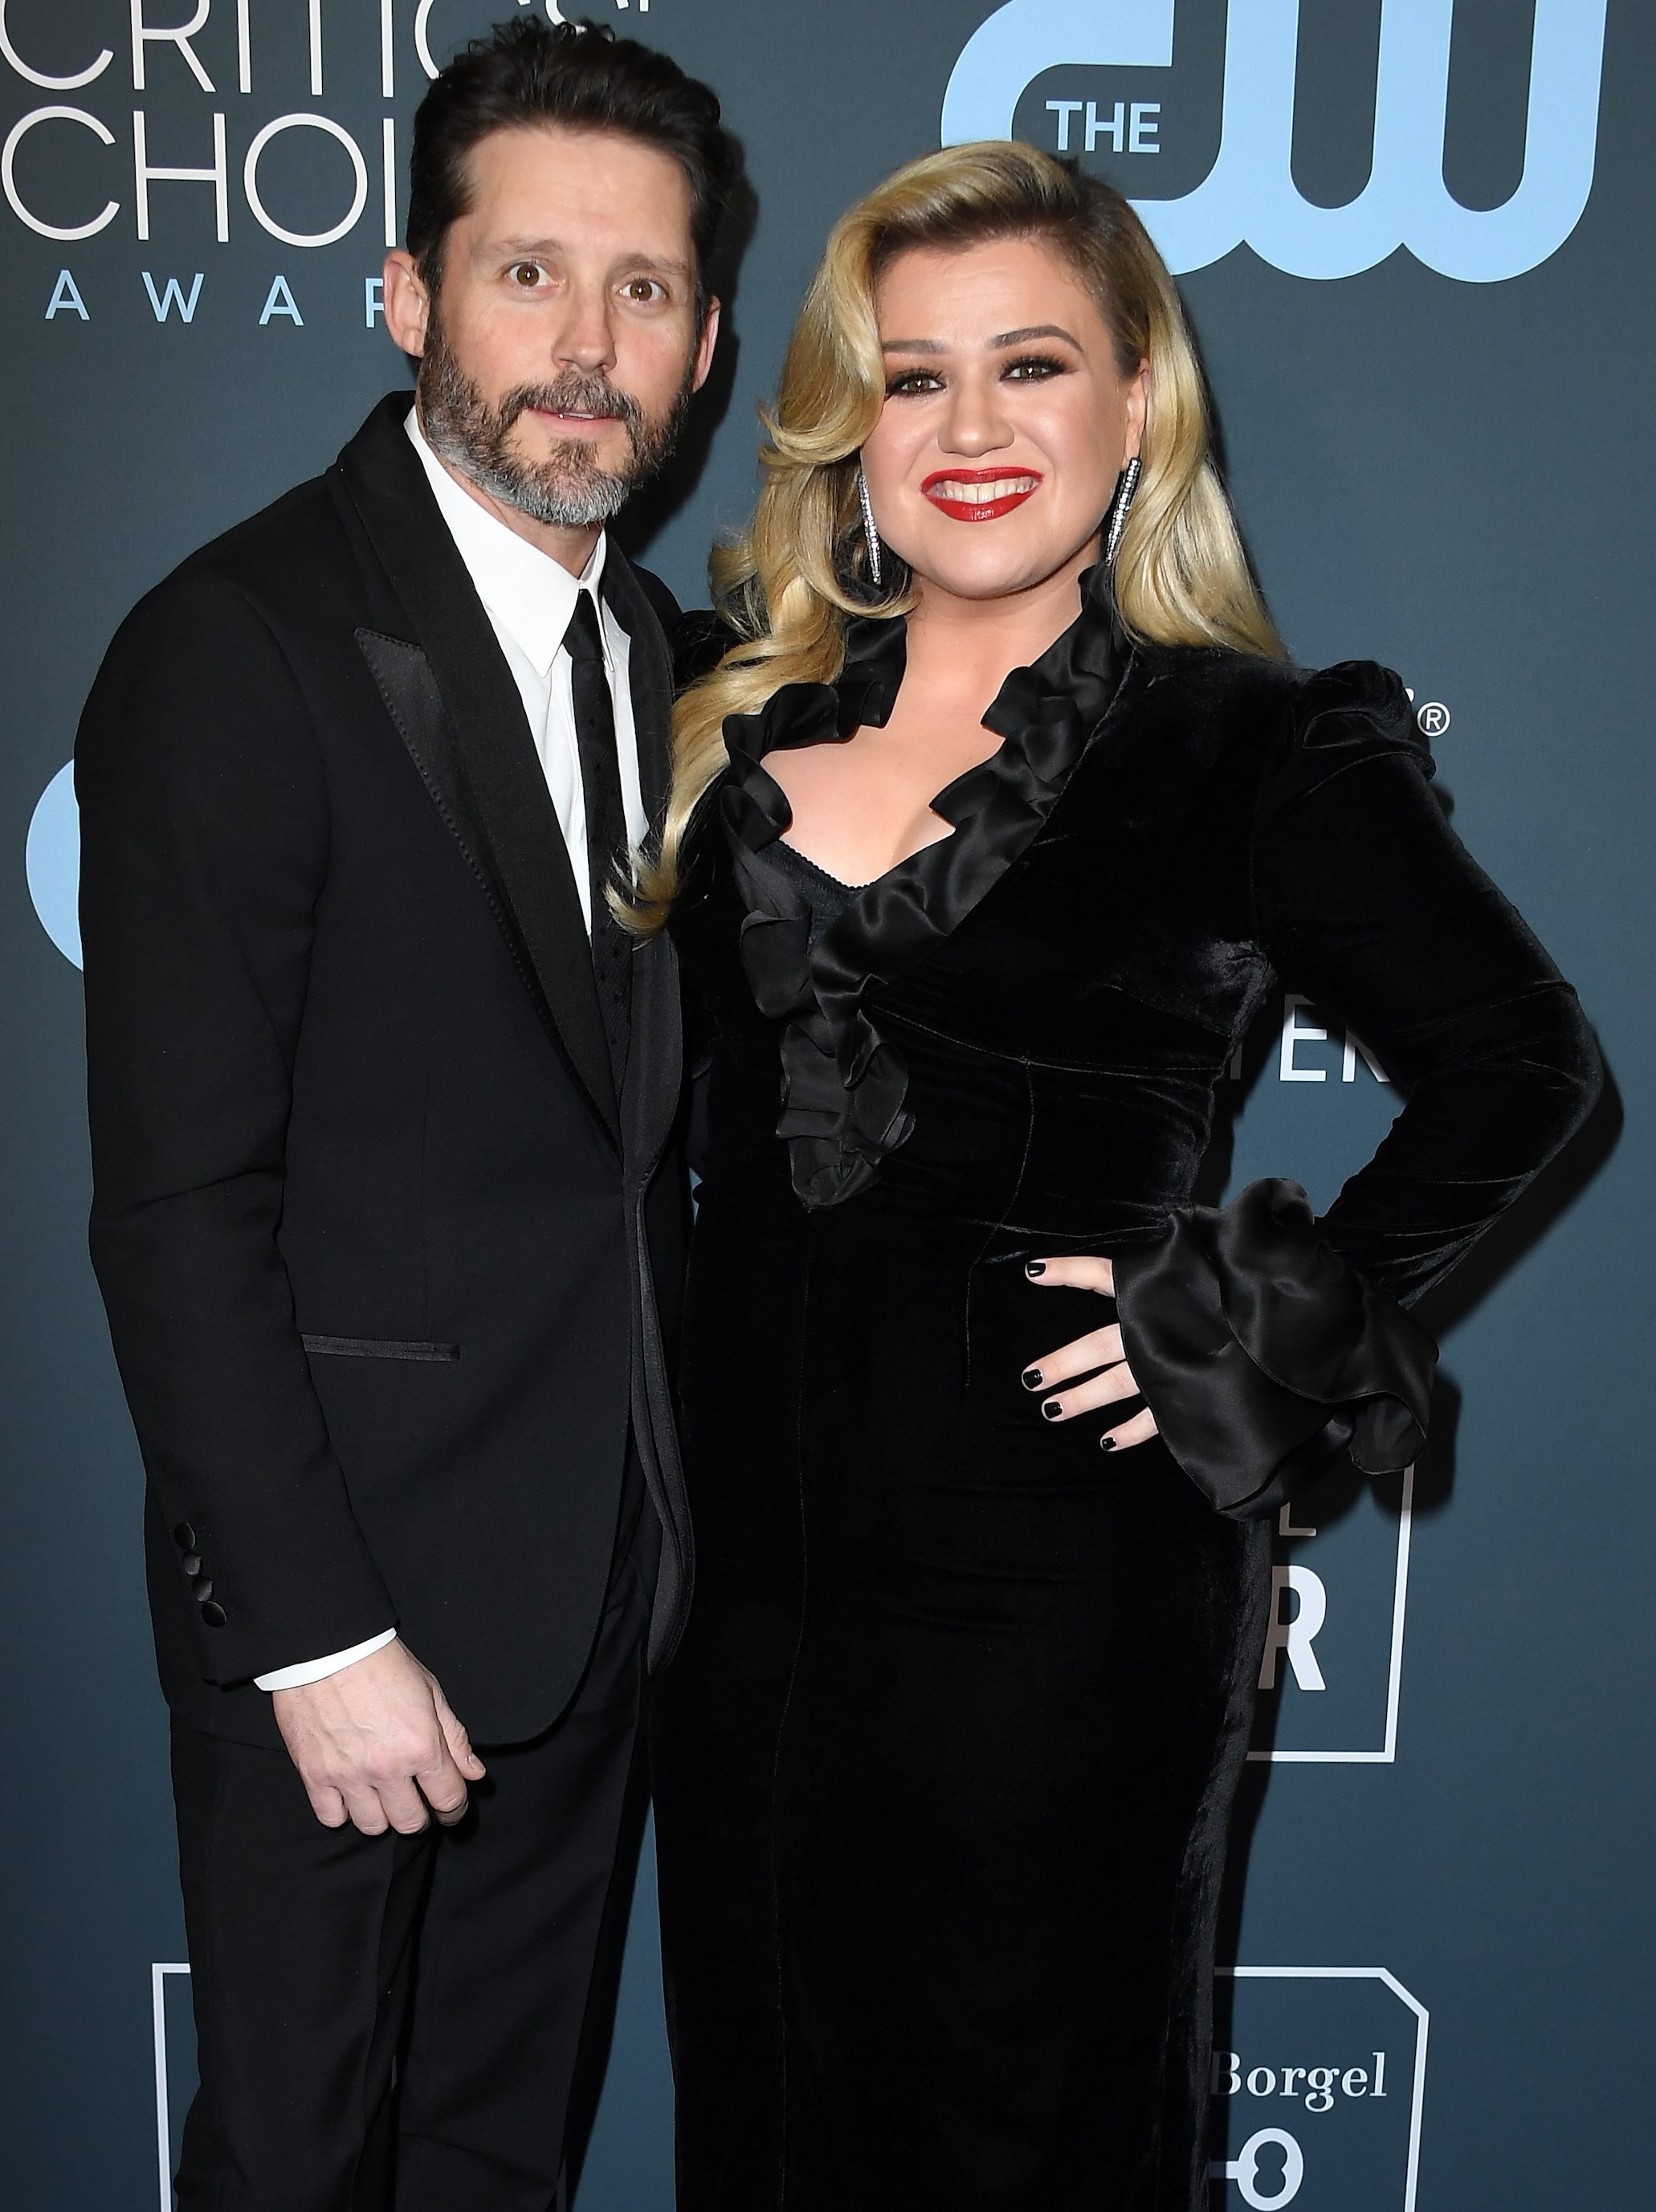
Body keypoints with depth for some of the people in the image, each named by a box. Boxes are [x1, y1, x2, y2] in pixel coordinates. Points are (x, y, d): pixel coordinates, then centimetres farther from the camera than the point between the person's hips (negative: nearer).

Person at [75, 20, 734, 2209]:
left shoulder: (649, 639, 7)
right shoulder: (237, 650, -16)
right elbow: (179, 1207, -18)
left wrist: (664, 1501, 7)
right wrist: (320, 1635, -17)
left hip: (597, 1572, 6)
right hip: (348, 1582, -6)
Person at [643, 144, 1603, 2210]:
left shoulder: (1250, 742, -8)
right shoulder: (748, 707, 6)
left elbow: (1520, 1068, -10)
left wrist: (1265, 1338, -12)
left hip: (1055, 1567, -4)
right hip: (753, 1526, 5)